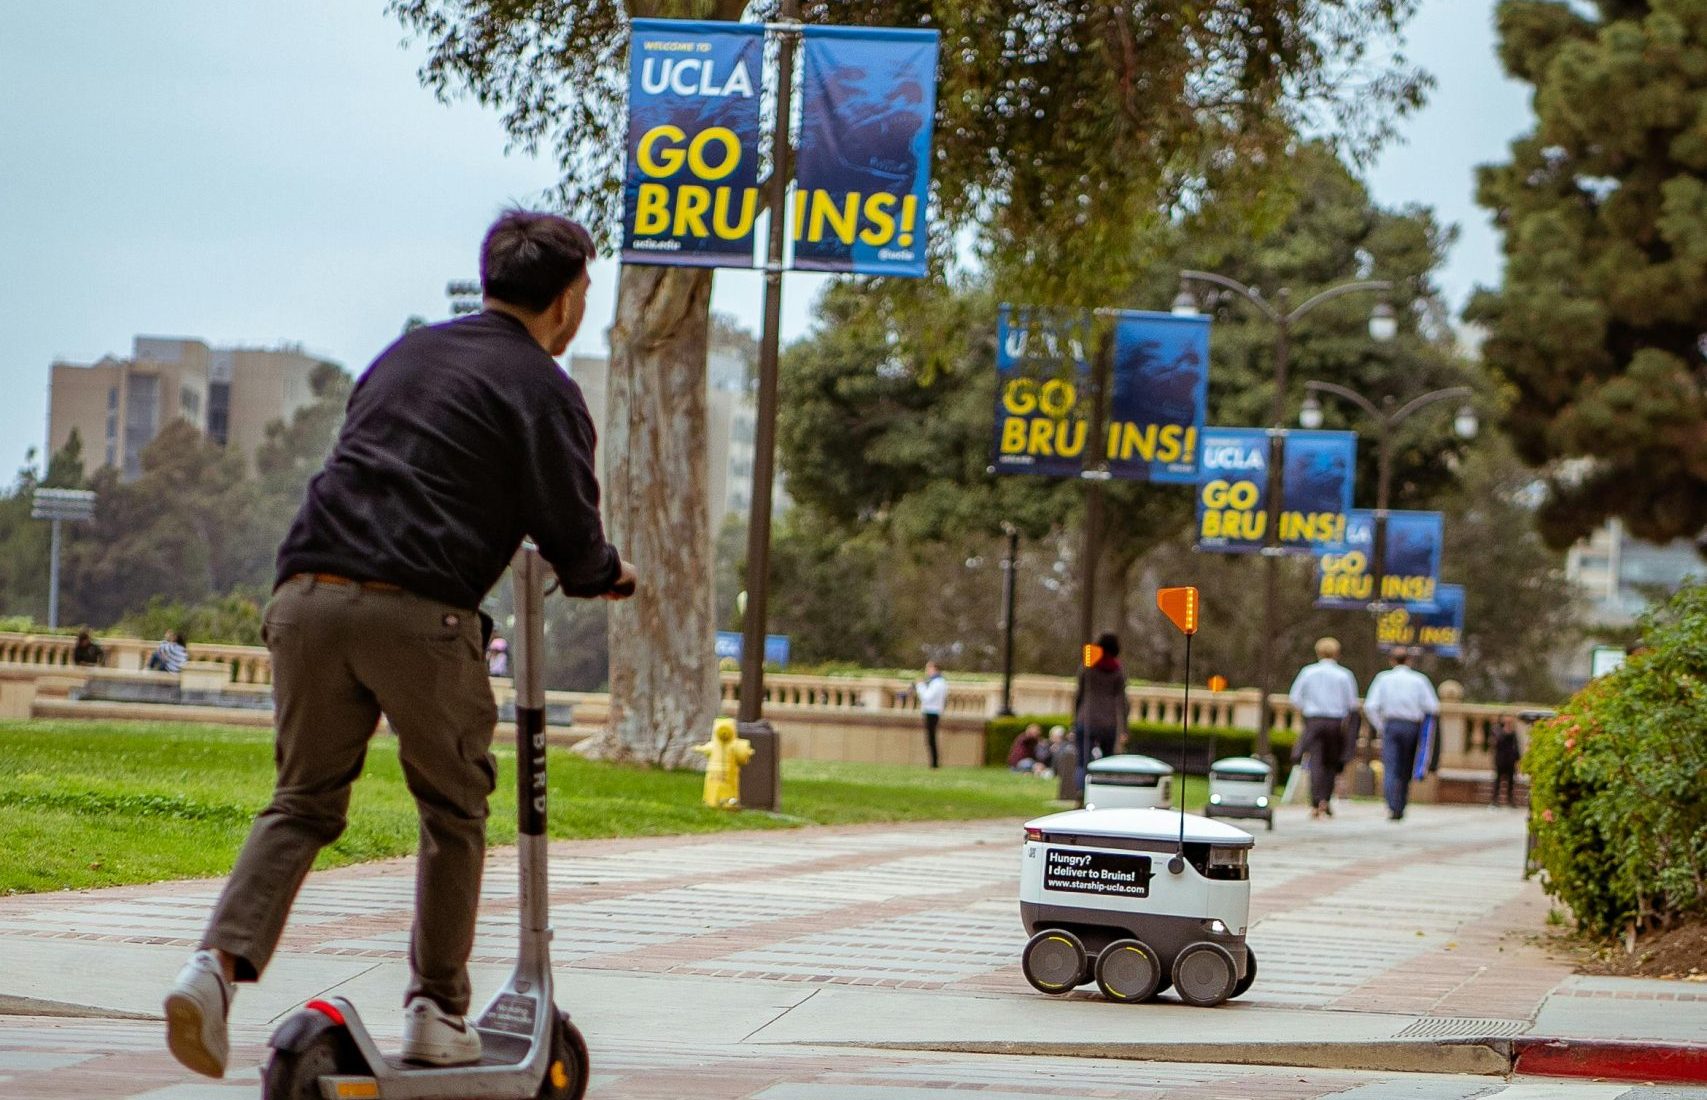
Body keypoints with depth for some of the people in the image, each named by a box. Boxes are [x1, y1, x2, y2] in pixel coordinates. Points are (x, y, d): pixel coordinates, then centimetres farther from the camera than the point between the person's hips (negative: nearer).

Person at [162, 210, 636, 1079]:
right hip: (417, 612, -5)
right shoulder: (542, 388, 5)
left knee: (302, 802, 13)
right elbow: (571, 540, 0)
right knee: (453, 811, 12)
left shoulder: (405, 353, 24)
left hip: (307, 591, 5)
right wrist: (610, 575, 23)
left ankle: (219, 961, -7)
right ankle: (436, 1011, 14)